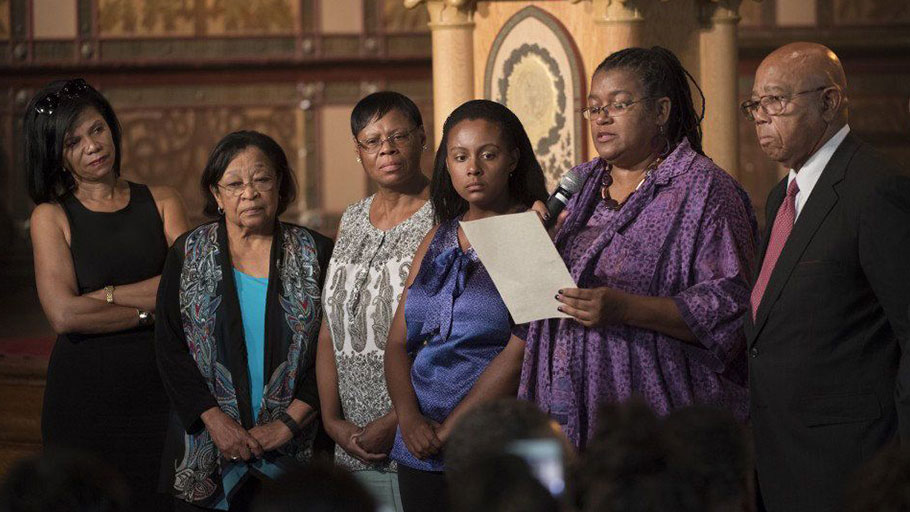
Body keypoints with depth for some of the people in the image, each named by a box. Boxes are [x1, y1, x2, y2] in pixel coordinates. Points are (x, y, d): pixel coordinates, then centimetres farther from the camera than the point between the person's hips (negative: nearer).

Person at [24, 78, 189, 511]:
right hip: (84, 394, -2)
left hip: (159, 392, 2)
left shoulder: (161, 203, 10)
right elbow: (64, 314, -12)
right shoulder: (51, 217, 2)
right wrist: (151, 310, -7)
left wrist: (107, 295, -9)